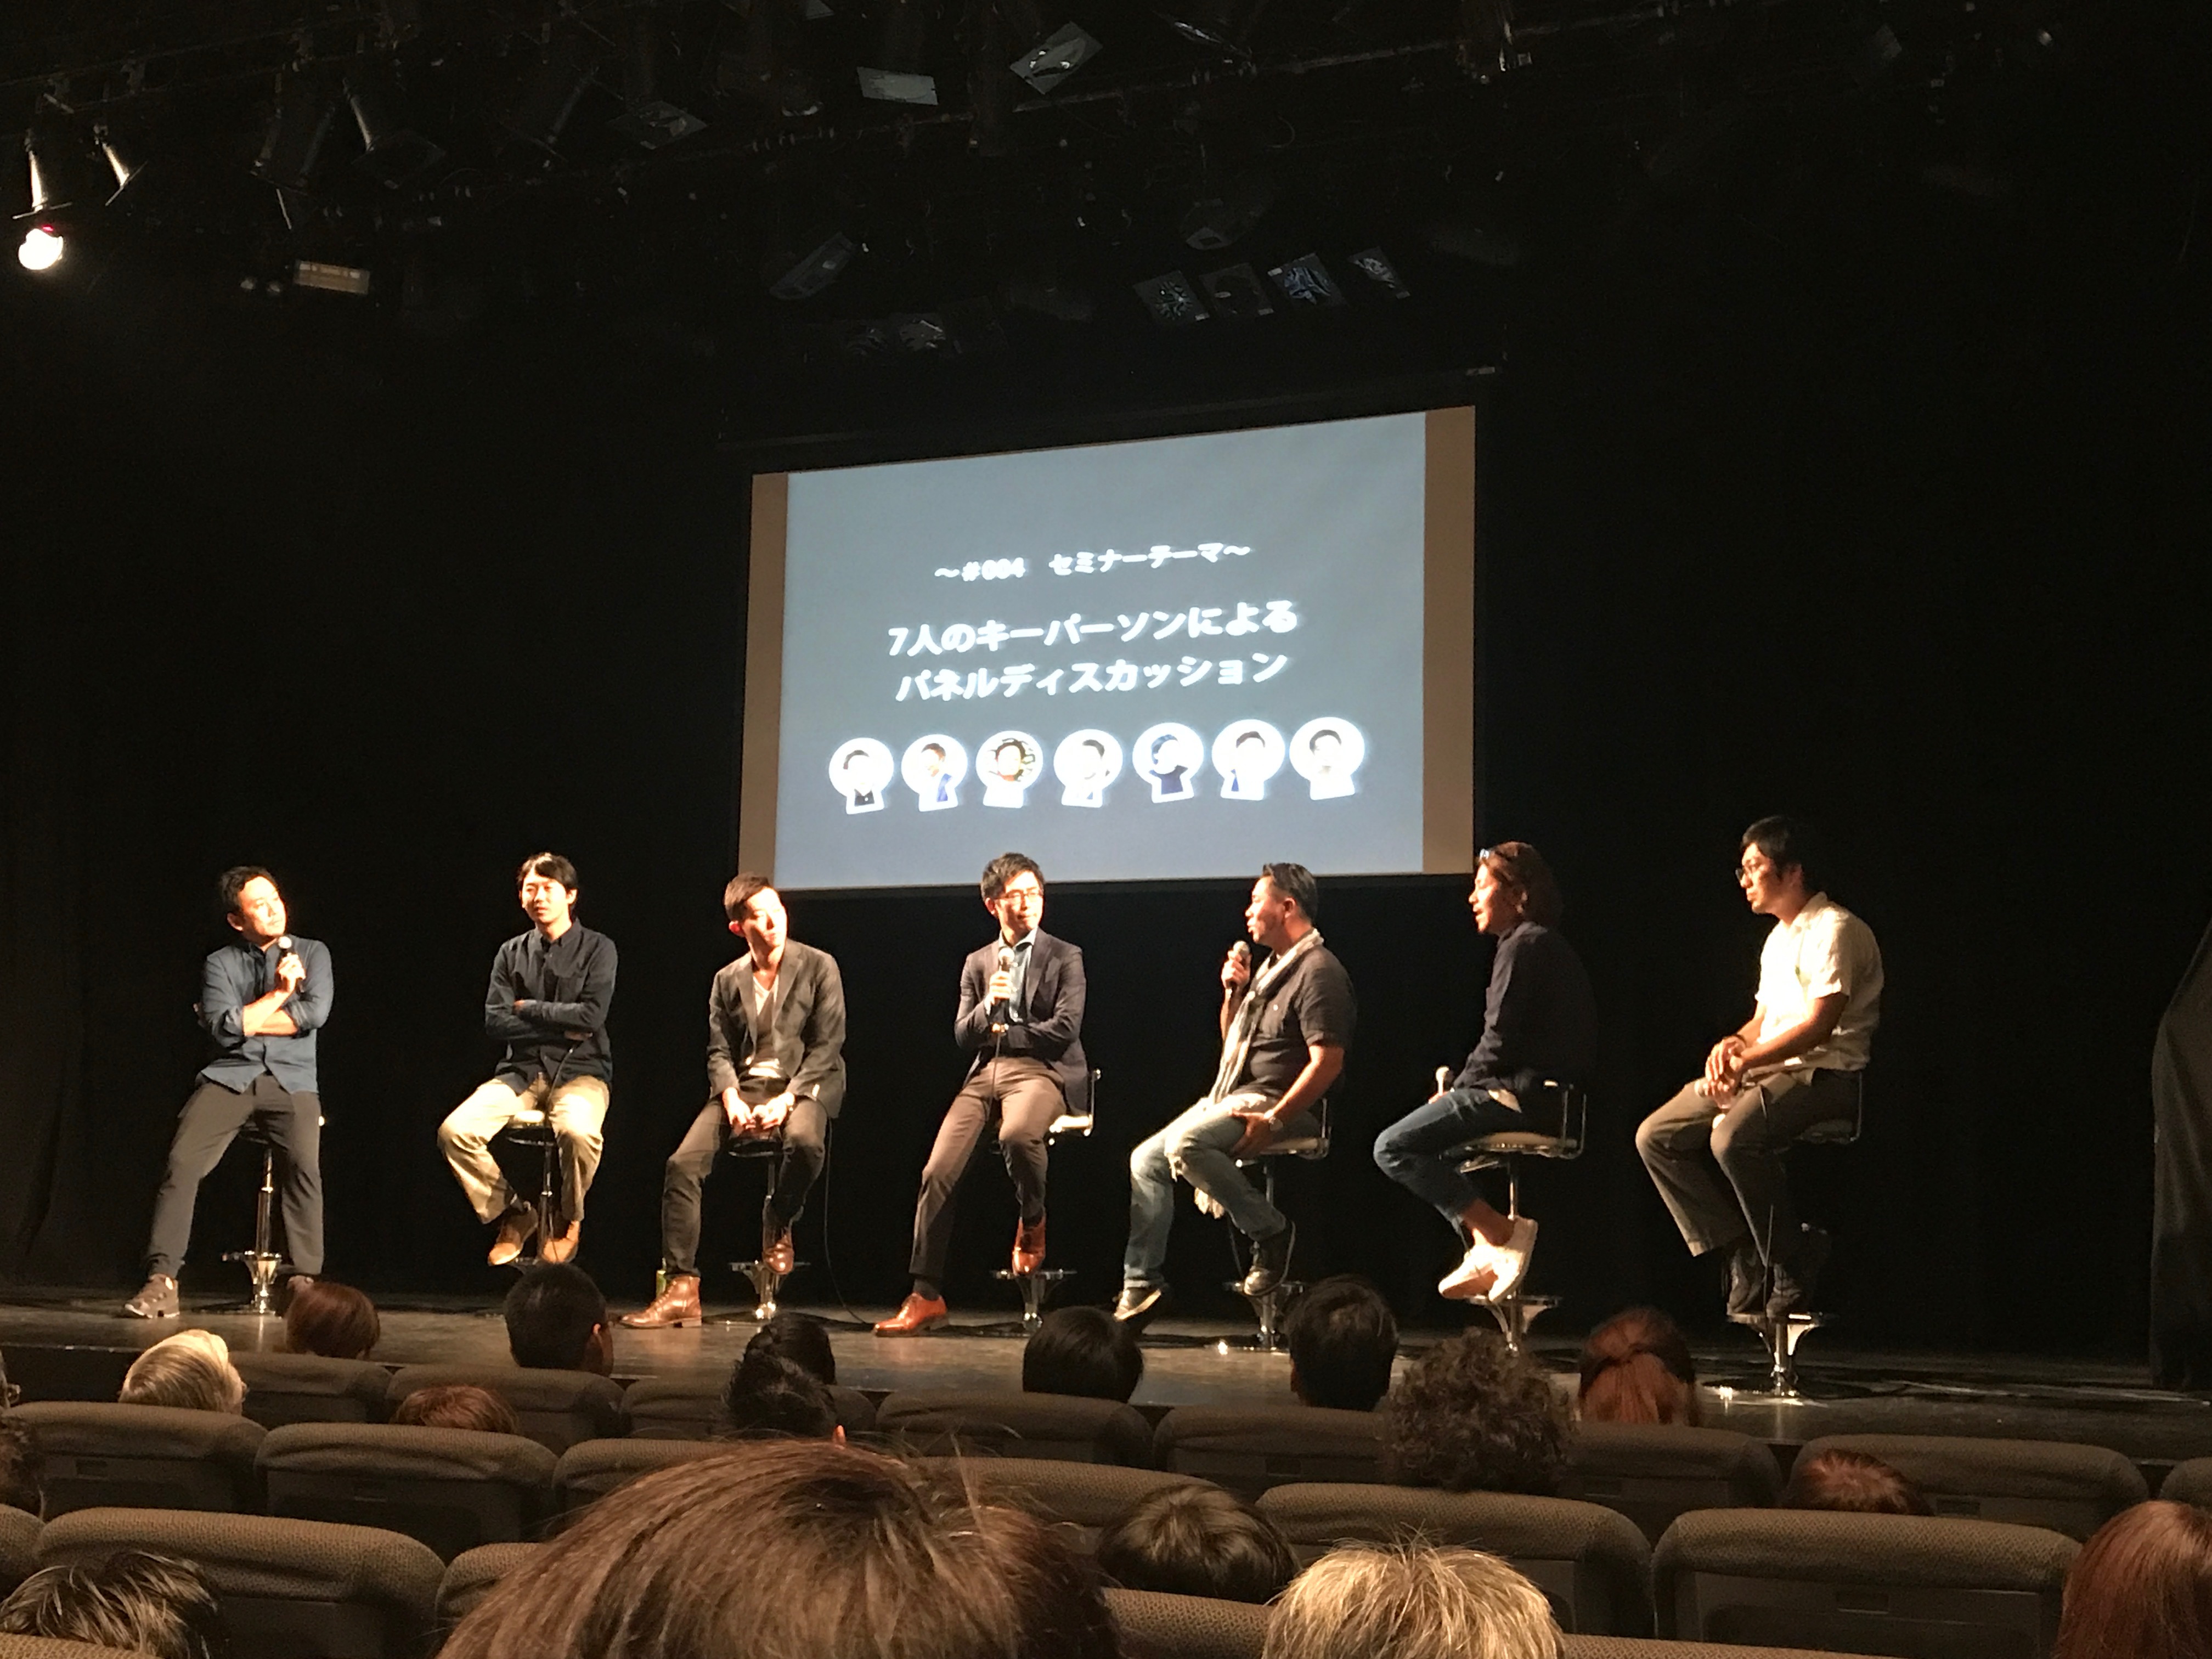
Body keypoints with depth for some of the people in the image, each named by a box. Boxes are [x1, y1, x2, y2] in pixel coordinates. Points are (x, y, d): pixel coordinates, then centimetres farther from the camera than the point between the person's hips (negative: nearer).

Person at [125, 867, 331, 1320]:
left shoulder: (312, 953, 13)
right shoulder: (221, 963, 12)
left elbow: (315, 1012, -5)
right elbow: (223, 1027, -4)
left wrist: (245, 1020, -2)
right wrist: (278, 995, -2)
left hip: (292, 1078, -1)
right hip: (230, 1075, 1)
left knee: (304, 1163, -28)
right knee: (182, 1160, -22)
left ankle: (305, 1282, -23)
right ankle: (162, 1279, -19)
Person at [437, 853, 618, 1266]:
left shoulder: (597, 949, 2)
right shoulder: (511, 953, 11)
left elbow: (592, 1016, -11)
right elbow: (495, 1021, 0)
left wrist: (529, 1009, -4)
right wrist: (559, 1028, -8)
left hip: (580, 1071, -4)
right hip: (522, 1070, 4)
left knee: (578, 1131, -38)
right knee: (455, 1131, -22)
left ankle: (568, 1219, -7)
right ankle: (513, 1213, 2)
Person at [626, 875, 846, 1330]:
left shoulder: (819, 967, 1)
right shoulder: (727, 980, 13)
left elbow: (827, 1047, -4)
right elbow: (719, 1052, 9)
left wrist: (786, 1100, -16)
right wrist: (731, 1099, -12)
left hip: (804, 1084, -3)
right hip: (743, 1085, 3)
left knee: (804, 1140, -39)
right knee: (683, 1163, -20)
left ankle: (778, 1225, -6)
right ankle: (682, 1291, -17)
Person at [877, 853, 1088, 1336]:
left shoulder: (1065, 957, 8)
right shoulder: (977, 963, 19)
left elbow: (1066, 1029, -4)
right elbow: (962, 1036, 12)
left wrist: (1004, 1033, 0)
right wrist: (988, 1004, -8)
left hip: (1042, 1071, -4)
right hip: (985, 1073, 4)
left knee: (1018, 1134, -38)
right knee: (937, 1173, -15)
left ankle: (1033, 1224, -7)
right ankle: (925, 1296, -10)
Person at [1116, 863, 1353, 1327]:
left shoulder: (1318, 971, -12)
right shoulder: (1273, 967, 20)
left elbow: (1328, 1061, -21)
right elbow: (1233, 1044, 27)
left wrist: (1274, 1121, -25)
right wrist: (1234, 994, 9)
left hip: (1279, 1101, -10)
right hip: (1234, 1095, 10)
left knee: (1185, 1145, -30)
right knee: (1146, 1159, 1)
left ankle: (1271, 1232, -15)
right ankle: (1141, 1284, 2)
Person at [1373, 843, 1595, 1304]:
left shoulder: (1524, 946, -11)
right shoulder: (1547, 945, 20)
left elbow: (1500, 1044, -16)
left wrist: (1456, 1091, -2)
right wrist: (1456, 1090, 12)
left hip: (1521, 1094, -11)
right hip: (1546, 1096, 11)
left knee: (1394, 1148, -11)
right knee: (1426, 1137, 26)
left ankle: (1501, 1234, -14)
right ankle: (1483, 1248, 9)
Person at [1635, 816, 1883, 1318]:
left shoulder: (1834, 930, -9)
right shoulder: (1777, 939, 22)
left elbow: (1819, 1026, -18)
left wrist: (1745, 1062, -21)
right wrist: (1732, 1046, -1)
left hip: (1826, 1074, -10)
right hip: (1769, 1071, 10)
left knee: (1733, 1137, -36)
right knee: (1656, 1137, -4)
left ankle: (1790, 1260, -16)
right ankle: (1744, 1251, -6)